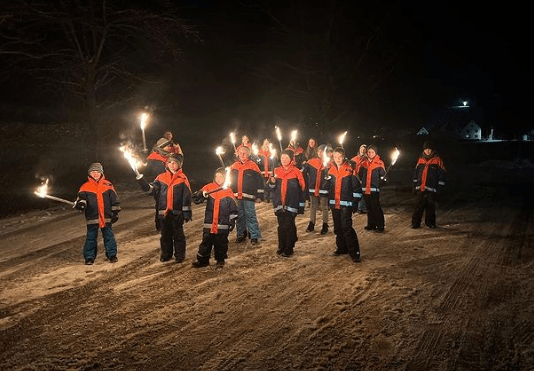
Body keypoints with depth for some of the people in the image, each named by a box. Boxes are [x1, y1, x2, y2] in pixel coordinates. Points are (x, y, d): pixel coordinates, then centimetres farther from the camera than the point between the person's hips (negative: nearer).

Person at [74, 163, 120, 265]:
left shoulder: (108, 185, 4)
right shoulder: (85, 187, 2)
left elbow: (114, 200, 8)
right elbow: (81, 198, -2)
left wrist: (115, 213, 6)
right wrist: (80, 204, -26)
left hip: (106, 216, 1)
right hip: (92, 217, -1)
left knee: (109, 236, 7)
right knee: (91, 237, 3)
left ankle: (112, 255, 18)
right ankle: (89, 257, 12)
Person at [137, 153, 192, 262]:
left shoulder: (183, 178, -2)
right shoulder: (161, 177, 7)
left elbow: (186, 196, -3)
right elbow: (151, 190, 0)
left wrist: (187, 213, -5)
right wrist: (141, 180, -15)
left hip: (177, 212, -3)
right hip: (163, 212, 3)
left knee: (178, 235, 6)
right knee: (165, 235, 13)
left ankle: (180, 255, 16)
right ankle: (166, 254, 25)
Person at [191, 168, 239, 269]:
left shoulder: (228, 191, 2)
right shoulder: (209, 188, 2)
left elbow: (233, 208, 7)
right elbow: (195, 198, -3)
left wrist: (232, 221, 5)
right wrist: (201, 194, -23)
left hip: (223, 225, -1)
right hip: (209, 224, 1)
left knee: (221, 244, 6)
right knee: (206, 242, 7)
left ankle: (220, 261, 20)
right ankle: (202, 260, 19)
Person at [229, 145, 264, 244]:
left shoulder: (252, 165, -3)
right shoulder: (234, 166, 11)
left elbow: (260, 180, -3)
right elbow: (230, 180, 22)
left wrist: (260, 194, -6)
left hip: (248, 196, -5)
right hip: (236, 196, 5)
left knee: (251, 216, -6)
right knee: (240, 216, 12)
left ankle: (255, 236, -1)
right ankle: (240, 235, 22)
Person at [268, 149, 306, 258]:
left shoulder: (296, 172, -5)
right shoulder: (277, 171, 7)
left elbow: (302, 189, -2)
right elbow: (272, 188, 13)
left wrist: (301, 205, -3)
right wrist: (272, 181, -10)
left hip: (291, 204, -4)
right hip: (279, 204, 4)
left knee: (289, 226, -3)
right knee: (281, 226, 10)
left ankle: (288, 249, 4)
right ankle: (281, 247, 18)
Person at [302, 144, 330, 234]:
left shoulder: (329, 163, -4)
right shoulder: (311, 162, 2)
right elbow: (304, 172, 10)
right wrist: (308, 182, 9)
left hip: (323, 189, -3)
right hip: (313, 189, 3)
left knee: (324, 208, 5)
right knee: (312, 207, 13)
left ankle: (325, 226, 13)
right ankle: (311, 224, 23)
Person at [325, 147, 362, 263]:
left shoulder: (350, 170, -8)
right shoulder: (331, 170, 8)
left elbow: (357, 187, -7)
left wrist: (354, 202, -8)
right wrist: (329, 201, 16)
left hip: (346, 204, -6)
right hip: (334, 204, 6)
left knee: (347, 227, -12)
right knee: (338, 227, 14)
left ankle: (354, 253, -10)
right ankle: (342, 248, 29)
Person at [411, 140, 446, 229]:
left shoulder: (437, 160, 0)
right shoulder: (420, 160, 11)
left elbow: (441, 174, 1)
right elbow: (416, 173, 17)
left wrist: (440, 187, -3)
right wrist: (414, 186, 15)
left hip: (431, 188, -2)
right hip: (420, 188, 3)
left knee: (430, 206, 3)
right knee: (418, 206, 1)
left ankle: (430, 222, 15)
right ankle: (415, 223, 6)